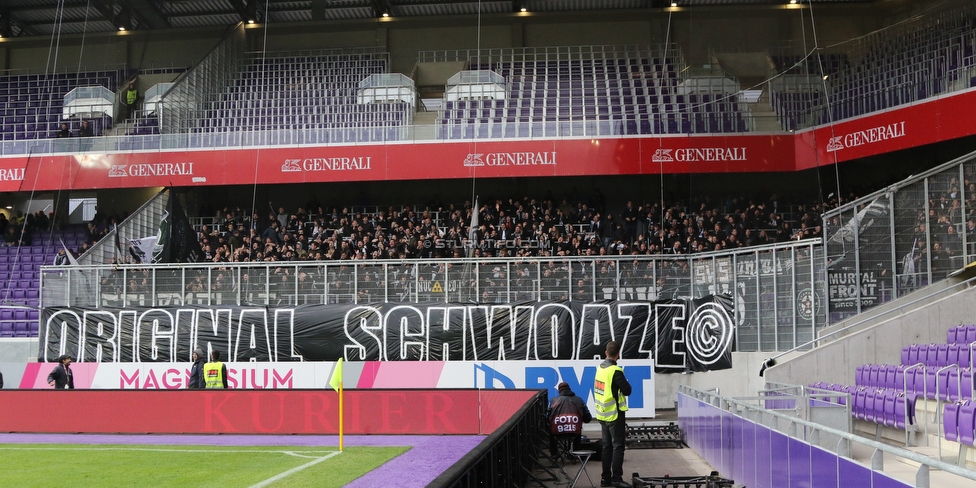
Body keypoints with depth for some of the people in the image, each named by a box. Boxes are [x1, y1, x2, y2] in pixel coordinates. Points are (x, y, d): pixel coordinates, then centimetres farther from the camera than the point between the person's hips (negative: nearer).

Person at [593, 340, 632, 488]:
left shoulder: (600, 368, 5)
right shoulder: (615, 371, -19)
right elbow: (627, 390, -16)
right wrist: (624, 382, 2)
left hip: (603, 414, 8)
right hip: (615, 415, -8)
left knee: (607, 446, 13)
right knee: (618, 447, -2)